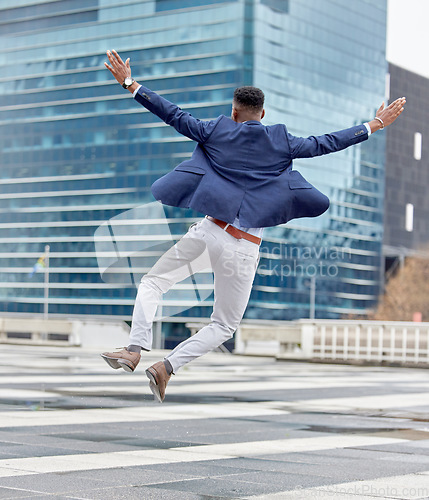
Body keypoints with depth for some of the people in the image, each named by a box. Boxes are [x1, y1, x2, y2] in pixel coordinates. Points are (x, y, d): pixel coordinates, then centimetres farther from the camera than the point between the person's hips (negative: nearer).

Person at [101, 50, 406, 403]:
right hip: (244, 250, 0)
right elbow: (325, 144, 6)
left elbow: (174, 115, 4)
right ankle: (167, 366, -1)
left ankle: (135, 349, -5)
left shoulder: (216, 132, 3)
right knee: (224, 326, 15)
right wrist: (374, 125, 15)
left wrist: (130, 85, 9)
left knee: (152, 283, 17)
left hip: (208, 232, 0)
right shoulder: (281, 143, 3)